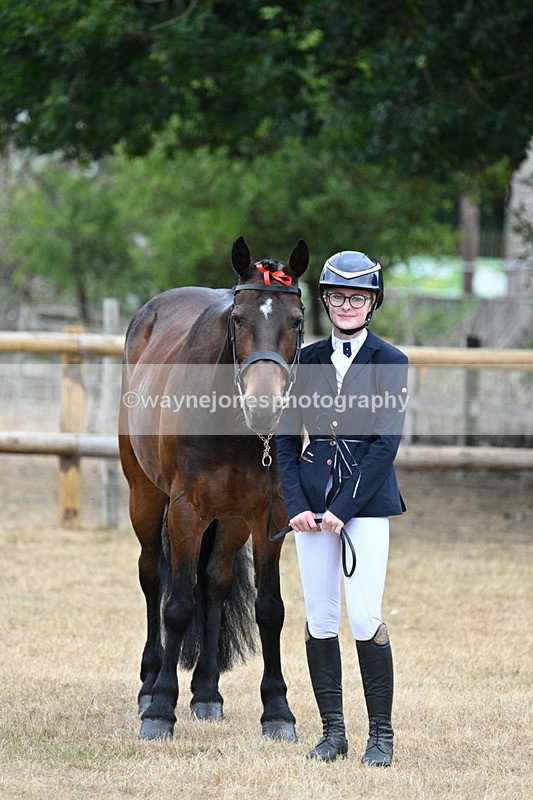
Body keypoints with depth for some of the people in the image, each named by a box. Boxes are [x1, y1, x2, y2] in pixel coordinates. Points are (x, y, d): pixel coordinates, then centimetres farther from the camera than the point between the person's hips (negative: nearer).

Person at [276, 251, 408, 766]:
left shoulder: (389, 363, -2)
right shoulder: (308, 361, 9)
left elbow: (385, 443, -8)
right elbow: (286, 436, 9)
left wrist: (343, 508, -13)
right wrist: (295, 503, -4)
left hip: (365, 502, -4)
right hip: (312, 503, 4)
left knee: (365, 619, -10)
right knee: (319, 619, 3)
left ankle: (381, 734, 0)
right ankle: (332, 731, 12)